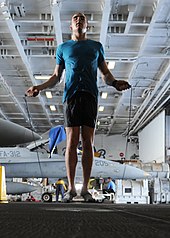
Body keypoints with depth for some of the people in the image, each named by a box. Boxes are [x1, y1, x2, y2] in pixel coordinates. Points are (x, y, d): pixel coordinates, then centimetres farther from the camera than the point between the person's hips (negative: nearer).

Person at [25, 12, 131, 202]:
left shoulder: (96, 46, 22)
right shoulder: (63, 48, 21)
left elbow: (106, 74, 19)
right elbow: (56, 77, 21)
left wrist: (115, 83, -3)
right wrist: (39, 87, 5)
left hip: (90, 95, 0)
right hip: (71, 95, 0)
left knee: (88, 143, -4)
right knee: (71, 142, -8)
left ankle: (85, 189, -2)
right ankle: (71, 188, -4)